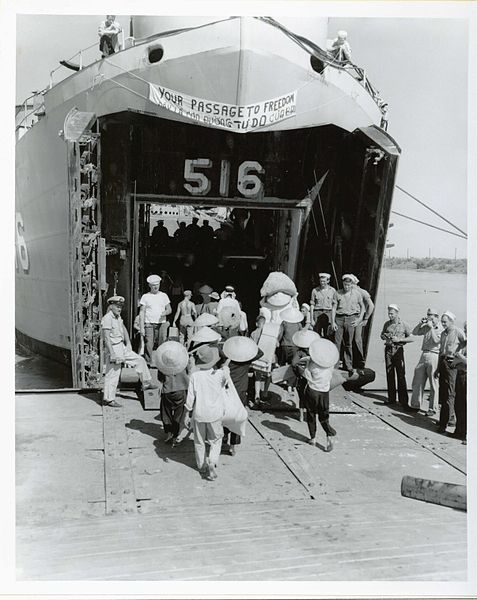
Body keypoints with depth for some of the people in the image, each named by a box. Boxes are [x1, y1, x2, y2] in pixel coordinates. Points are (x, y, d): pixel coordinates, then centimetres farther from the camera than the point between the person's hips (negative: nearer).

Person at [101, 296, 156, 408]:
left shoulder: (118, 317, 10)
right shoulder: (107, 318, -18)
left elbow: (123, 330, 22)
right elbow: (107, 337, -24)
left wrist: (128, 343, 12)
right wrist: (112, 354, -26)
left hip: (122, 347, 9)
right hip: (113, 348, -9)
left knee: (140, 360, 13)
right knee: (113, 374, -3)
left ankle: (146, 383, 24)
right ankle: (108, 399, 9)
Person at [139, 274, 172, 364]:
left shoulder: (164, 296, 12)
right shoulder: (145, 297, 6)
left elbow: (169, 309, 16)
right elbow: (142, 313, 3)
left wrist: (165, 312, -9)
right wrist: (141, 327, -6)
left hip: (162, 324, 2)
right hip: (149, 324, -2)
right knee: (148, 346, -8)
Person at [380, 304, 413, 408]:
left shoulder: (404, 325, 0)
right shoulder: (387, 324, 12)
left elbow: (411, 338, 0)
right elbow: (382, 335, 23)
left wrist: (399, 339, -12)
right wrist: (384, 336, 0)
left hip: (398, 350, -4)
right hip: (388, 350, 4)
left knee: (401, 375, -8)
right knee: (389, 374, 6)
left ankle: (403, 401, -6)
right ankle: (391, 399, 14)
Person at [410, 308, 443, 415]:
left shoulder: (441, 329, -6)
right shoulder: (426, 327, 13)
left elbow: (436, 340, -19)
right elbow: (414, 332, 17)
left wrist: (431, 327, -12)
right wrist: (420, 323, 5)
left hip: (434, 356, -7)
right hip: (424, 354, 7)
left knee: (433, 384, -1)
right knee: (417, 381, 9)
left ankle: (432, 409, 6)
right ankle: (416, 404, 19)